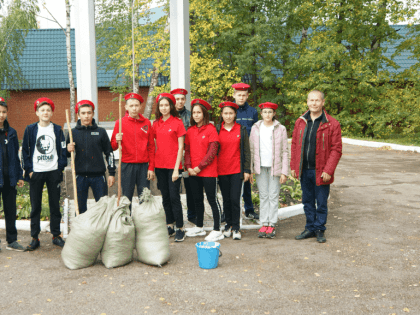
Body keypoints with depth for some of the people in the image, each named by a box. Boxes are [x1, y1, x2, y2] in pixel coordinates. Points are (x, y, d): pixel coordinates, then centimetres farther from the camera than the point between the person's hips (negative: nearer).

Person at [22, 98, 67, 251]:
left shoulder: (57, 130, 6)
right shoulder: (30, 129, 4)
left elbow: (62, 150, 7)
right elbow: (25, 151, 3)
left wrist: (60, 167, -4)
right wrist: (29, 170, -4)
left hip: (54, 172, 1)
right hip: (36, 173, -1)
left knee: (55, 205, 7)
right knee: (35, 206, 4)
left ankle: (56, 235, 17)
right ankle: (34, 238, 12)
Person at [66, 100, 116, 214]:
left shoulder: (101, 132, 5)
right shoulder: (73, 133, 5)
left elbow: (109, 153, 8)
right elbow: (67, 154, 10)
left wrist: (112, 173, 4)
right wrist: (68, 150, -14)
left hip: (99, 176, 0)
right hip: (80, 176, 0)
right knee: (80, 209, 6)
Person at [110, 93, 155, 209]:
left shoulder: (146, 123, 7)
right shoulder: (120, 122, 3)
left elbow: (151, 147, 7)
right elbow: (113, 147, 4)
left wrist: (151, 168, 2)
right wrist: (117, 141, -19)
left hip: (144, 165, 1)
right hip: (127, 165, -1)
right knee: (126, 197, 2)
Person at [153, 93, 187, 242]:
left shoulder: (177, 122, -5)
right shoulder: (156, 124, 9)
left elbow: (180, 147, -7)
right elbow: (154, 146, 14)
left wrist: (176, 169, -11)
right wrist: (153, 165, 6)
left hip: (173, 166, -5)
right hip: (160, 165, 5)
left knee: (174, 197, -6)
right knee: (165, 197, 10)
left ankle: (180, 228, 4)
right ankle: (170, 227, 20)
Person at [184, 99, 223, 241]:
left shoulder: (211, 129, -8)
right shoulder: (190, 131, 8)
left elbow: (212, 152, -12)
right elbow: (187, 150, 10)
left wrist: (199, 167, -14)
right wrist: (189, 167, -4)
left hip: (208, 171, -6)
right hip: (193, 172, 6)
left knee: (212, 200, 0)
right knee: (197, 200, 15)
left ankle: (217, 230, 7)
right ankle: (199, 227, 28)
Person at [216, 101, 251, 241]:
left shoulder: (241, 130, 3)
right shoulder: (217, 130, 4)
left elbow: (246, 151, 5)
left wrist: (247, 170, 1)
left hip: (237, 170, -1)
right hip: (221, 170, 1)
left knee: (235, 199, -5)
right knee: (226, 199, 9)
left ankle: (236, 227, 7)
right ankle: (228, 225, 24)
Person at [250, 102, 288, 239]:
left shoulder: (281, 129, 1)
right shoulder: (255, 128, 7)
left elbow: (285, 151, 0)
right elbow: (251, 149, 9)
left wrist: (284, 172, -5)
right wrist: (249, 170, 4)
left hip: (275, 167, -2)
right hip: (260, 167, 2)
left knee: (273, 196, 1)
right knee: (263, 196, 6)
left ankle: (272, 224, 8)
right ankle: (264, 224, 12)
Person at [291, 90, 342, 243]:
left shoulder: (332, 124, -6)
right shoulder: (300, 122, 6)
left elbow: (336, 150, -8)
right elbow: (294, 145, 10)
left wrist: (328, 170, -15)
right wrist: (293, 166, 5)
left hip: (321, 171, -4)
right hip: (304, 170, 4)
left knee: (321, 203, 6)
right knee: (307, 202, 14)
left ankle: (320, 230, 21)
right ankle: (310, 228, 27)